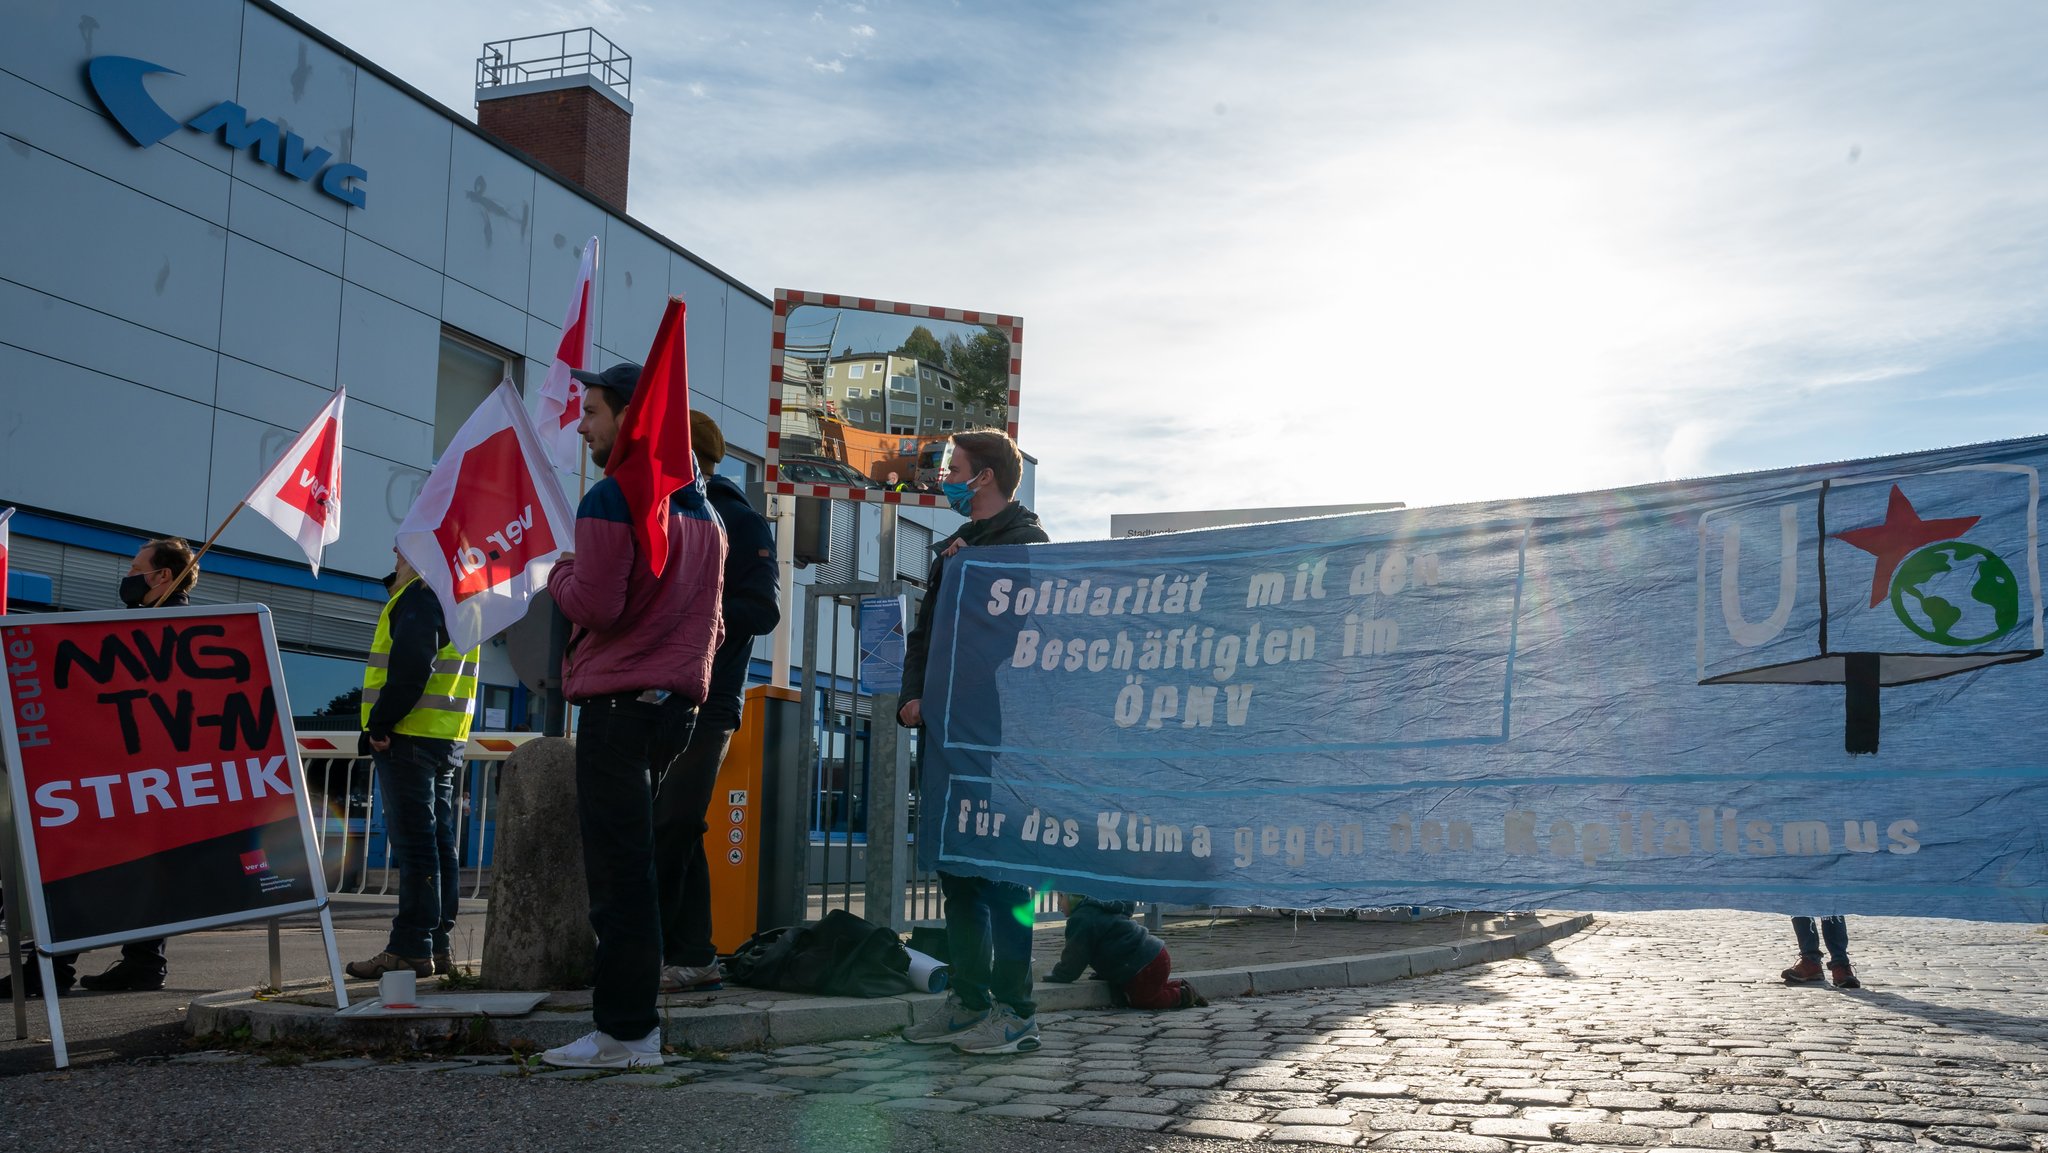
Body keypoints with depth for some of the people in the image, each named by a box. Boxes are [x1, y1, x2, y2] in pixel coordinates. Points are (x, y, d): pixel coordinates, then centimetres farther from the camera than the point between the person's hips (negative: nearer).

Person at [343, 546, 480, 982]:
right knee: (438, 843, 10)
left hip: (411, 735, -10)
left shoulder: (420, 594, -10)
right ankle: (437, 946, 13)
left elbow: (410, 665, -20)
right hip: (449, 739, 10)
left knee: (413, 842, -9)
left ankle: (410, 949, -9)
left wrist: (381, 722, -17)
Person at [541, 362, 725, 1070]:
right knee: (637, 866, 12)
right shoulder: (700, 508, 17)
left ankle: (624, 1033, -4)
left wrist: (560, 573, 2)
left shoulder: (610, 500, -10)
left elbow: (595, 606, -15)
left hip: (618, 704, -8)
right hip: (679, 700, 9)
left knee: (617, 871, -6)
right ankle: (634, 1022, 15)